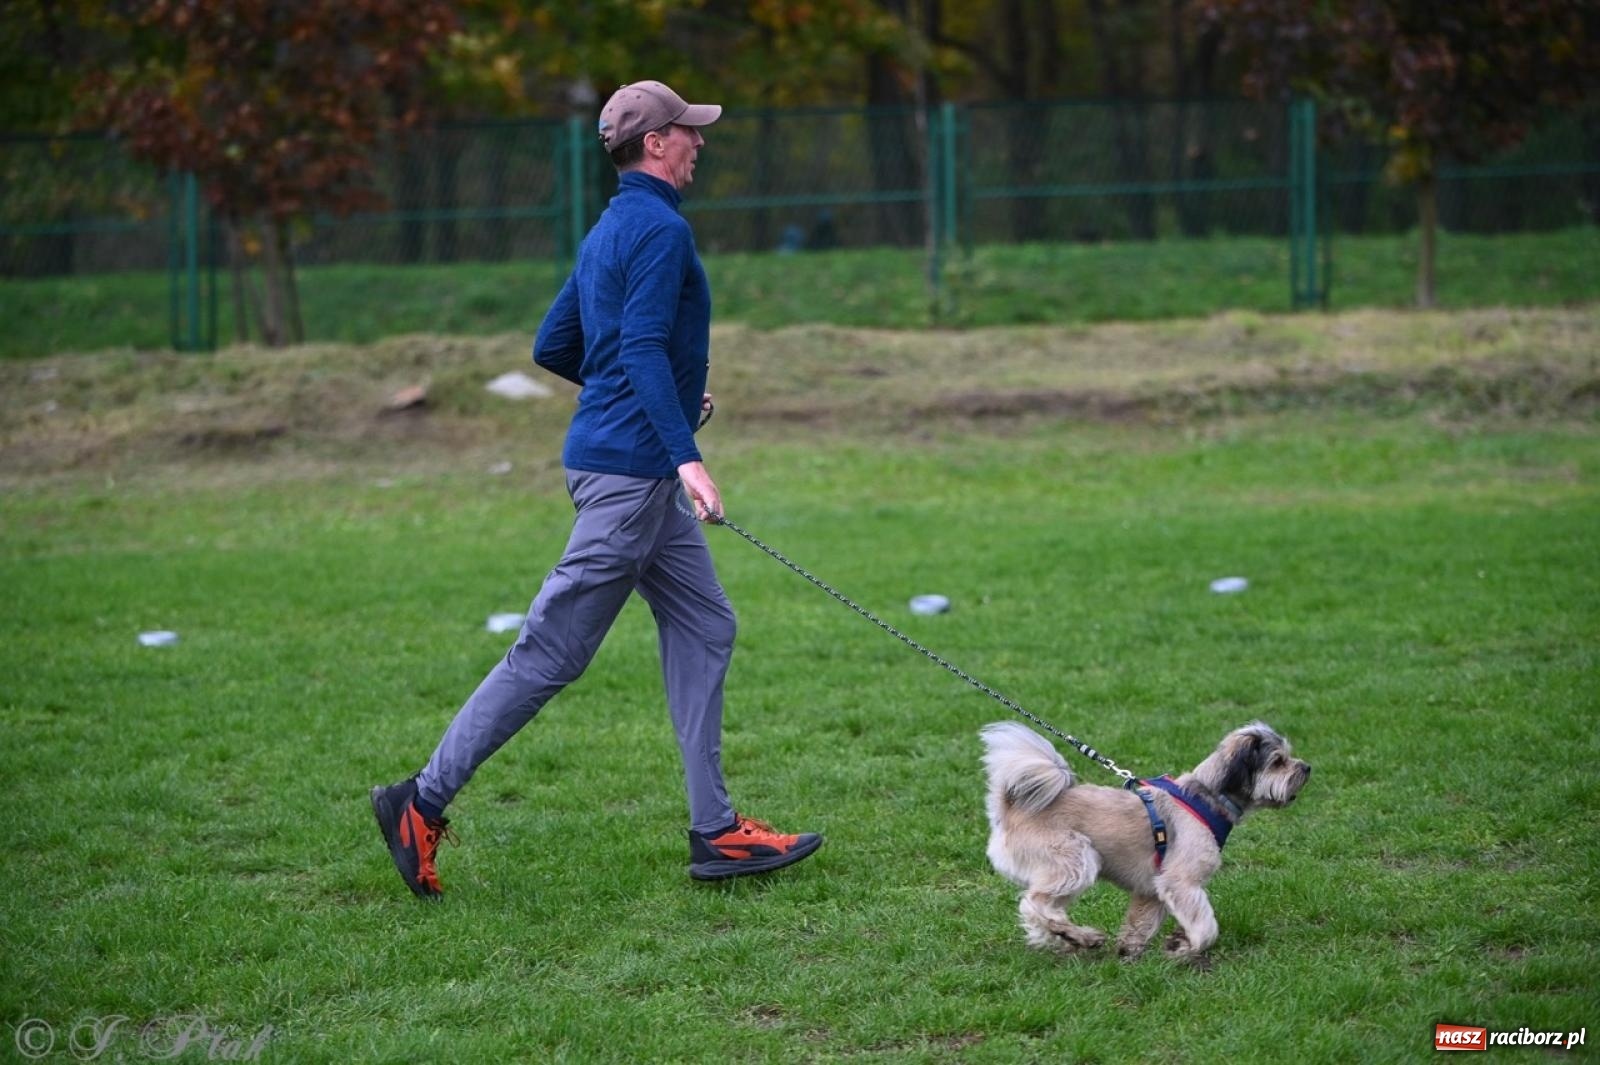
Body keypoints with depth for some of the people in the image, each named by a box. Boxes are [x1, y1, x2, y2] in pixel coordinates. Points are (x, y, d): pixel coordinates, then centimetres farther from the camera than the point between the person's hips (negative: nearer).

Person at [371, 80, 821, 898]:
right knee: (551, 652, -6)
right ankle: (425, 802, 0)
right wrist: (685, 454, -31)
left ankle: (714, 830, 8)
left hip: (639, 475, 10)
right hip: (630, 469, -10)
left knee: (702, 630, 9)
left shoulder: (609, 231, 17)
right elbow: (643, 347, -23)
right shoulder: (660, 229, -12)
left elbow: (552, 348, 21)